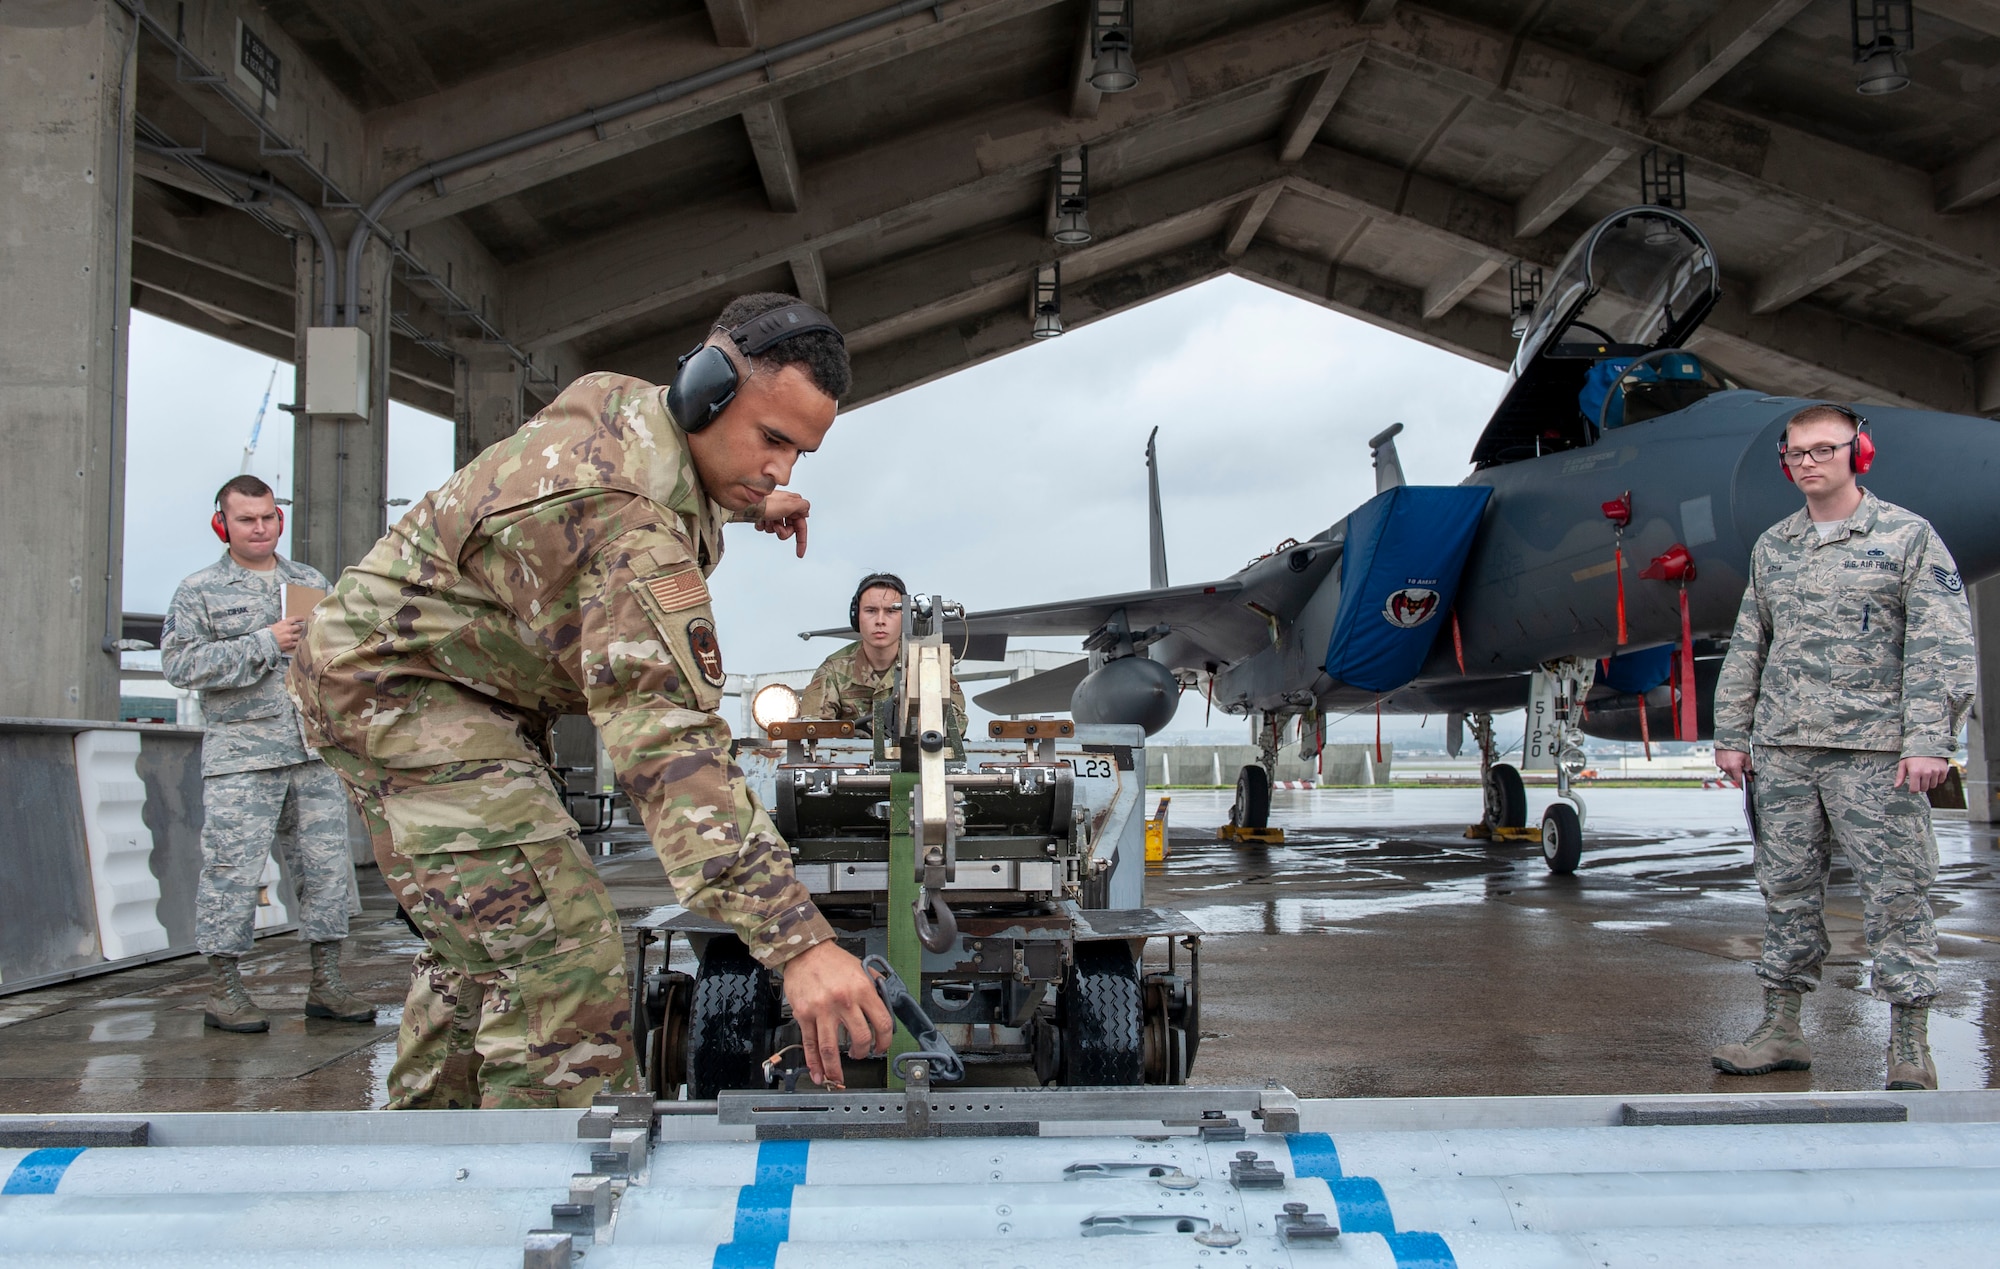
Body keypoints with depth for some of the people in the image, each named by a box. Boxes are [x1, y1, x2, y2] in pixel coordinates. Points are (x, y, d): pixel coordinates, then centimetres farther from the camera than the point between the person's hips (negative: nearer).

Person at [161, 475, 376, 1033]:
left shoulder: (312, 582, 18)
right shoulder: (199, 590, 5)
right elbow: (180, 663, -7)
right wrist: (264, 643, -13)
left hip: (314, 749, 4)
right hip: (241, 754, -4)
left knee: (328, 864, 4)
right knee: (233, 869, -4)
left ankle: (327, 984, 12)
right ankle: (223, 990, 7)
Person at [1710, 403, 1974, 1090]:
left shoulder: (1908, 536, 1)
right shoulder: (1771, 547, 14)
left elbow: (1942, 646, -5)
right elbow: (1747, 648, 18)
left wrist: (1929, 740, -14)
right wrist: (1730, 735, 13)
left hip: (1876, 749, -4)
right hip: (1783, 749, 5)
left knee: (1896, 893, -2)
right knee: (1787, 891, 8)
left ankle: (1910, 1051, 6)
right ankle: (1781, 1030, 16)